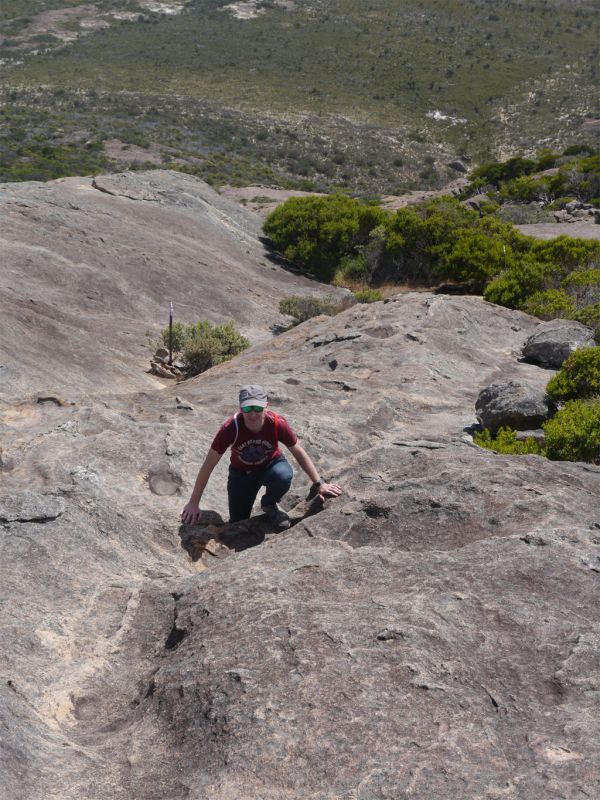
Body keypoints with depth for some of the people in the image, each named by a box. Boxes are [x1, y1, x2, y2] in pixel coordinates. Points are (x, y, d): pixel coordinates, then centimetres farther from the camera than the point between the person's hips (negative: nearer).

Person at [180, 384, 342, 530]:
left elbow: (299, 453, -12)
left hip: (271, 465, 0)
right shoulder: (230, 428, -32)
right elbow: (208, 465, -23)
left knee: (284, 475, -36)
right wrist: (193, 503, -20)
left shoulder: (277, 424, -29)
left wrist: (319, 484, -10)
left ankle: (270, 504, -3)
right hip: (241, 472, 0)